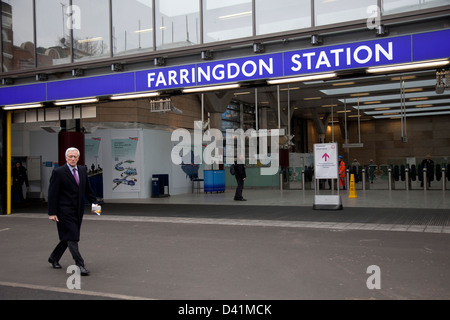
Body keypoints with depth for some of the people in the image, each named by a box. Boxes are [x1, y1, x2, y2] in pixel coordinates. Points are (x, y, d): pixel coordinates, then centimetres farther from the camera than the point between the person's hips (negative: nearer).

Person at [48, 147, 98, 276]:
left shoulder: (82, 170, 10)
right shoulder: (58, 172, -8)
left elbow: (88, 190, 16)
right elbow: (52, 194, -9)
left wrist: (95, 203, 5)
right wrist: (52, 213, -13)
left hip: (78, 211, 6)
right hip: (65, 211, -6)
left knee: (68, 237, 15)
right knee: (72, 238, -7)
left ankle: (54, 258, 34)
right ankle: (80, 265, -3)